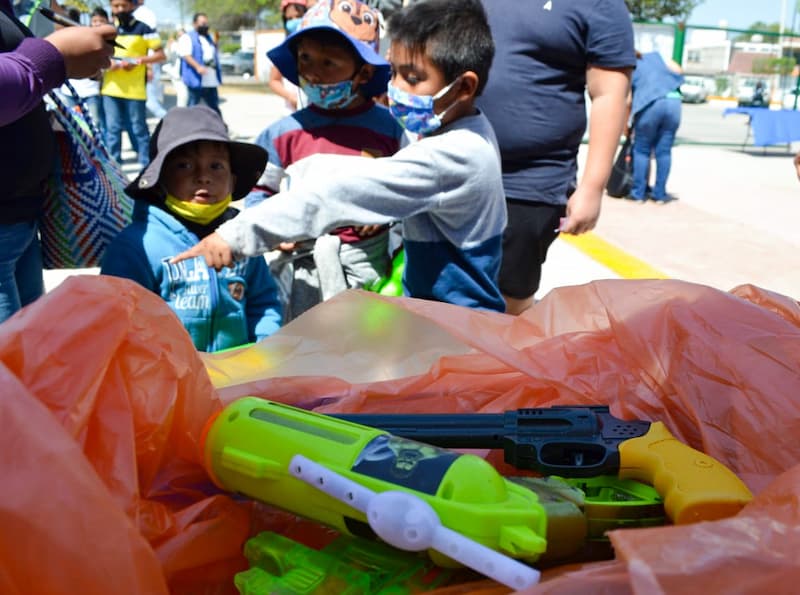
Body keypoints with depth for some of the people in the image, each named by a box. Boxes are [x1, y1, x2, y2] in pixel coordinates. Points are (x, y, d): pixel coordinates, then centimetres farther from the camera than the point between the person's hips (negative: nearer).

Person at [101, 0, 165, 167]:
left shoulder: (143, 29, -1)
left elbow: (160, 55, -3)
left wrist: (137, 61, -16)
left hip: (134, 90, -4)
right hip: (110, 89, 4)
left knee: (138, 129, 1)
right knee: (112, 128, 6)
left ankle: (147, 165, 9)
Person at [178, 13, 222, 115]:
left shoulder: (209, 38, 23)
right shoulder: (187, 37, -2)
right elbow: (185, 55, -16)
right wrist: (197, 67, -31)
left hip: (211, 82, 7)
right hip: (196, 80, -7)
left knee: (215, 108, 12)